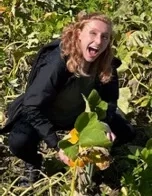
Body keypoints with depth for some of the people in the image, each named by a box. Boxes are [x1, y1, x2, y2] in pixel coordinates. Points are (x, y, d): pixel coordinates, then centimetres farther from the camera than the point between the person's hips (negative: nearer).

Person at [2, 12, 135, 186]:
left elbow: (109, 100, -4)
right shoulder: (57, 62, -36)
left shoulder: (106, 64, -20)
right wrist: (57, 145, -38)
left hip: (79, 114, 5)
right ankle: (34, 163, 2)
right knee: (19, 142, -33)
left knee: (125, 133, -4)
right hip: (42, 115, -4)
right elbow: (32, 107, -34)